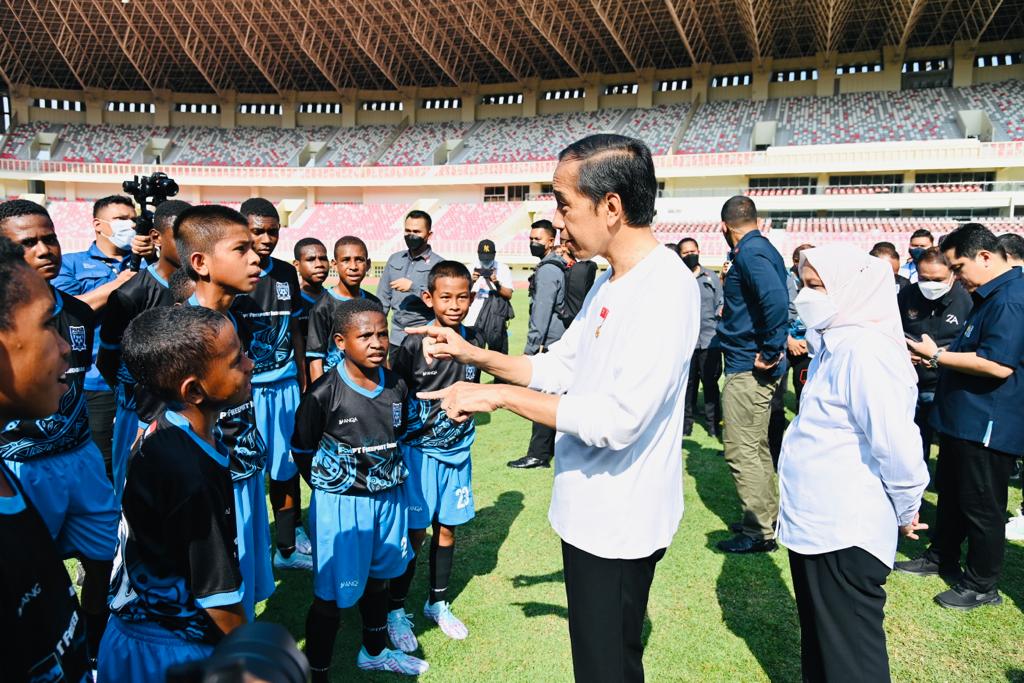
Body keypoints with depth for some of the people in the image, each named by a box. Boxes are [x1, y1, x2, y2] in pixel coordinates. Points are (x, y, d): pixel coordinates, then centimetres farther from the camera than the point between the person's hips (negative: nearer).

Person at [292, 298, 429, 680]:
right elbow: (302, 450, -7)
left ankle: (374, 652, 48)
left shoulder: (396, 387, -5)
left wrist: (389, 476, 9)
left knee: (378, 579, 24)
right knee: (332, 594, 6)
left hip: (388, 499, 6)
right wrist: (331, 489, -1)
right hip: (340, 505, -5)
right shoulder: (324, 394, -19)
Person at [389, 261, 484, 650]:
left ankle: (437, 603, 34)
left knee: (446, 529, 15)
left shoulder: (473, 341, -1)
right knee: (414, 533, 4)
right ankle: (396, 610, 23)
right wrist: (396, 448, -7)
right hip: (419, 452, -4)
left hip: (457, 452, 4)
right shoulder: (414, 345, -14)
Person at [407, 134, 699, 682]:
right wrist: (474, 354, 2)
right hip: (588, 512, 9)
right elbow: (560, 368, 13)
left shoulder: (665, 287, -24)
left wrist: (498, 395, -23)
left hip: (617, 522, -9)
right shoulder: (609, 283, 6)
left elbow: (618, 418, -30)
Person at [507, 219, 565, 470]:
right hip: (559, 342, 10)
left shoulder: (547, 270, -15)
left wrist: (530, 348, -19)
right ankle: (553, 446, 26)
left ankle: (538, 454, -2)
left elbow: (541, 312, -20)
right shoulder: (559, 266, 16)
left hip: (547, 343, -10)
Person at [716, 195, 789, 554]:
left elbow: (776, 299, -31)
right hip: (756, 366, 10)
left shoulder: (749, 252, -16)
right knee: (757, 446, 19)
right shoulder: (763, 248, 13)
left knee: (742, 451, -3)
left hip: (748, 367, -10)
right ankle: (768, 517, 31)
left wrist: (770, 352, -23)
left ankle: (759, 533, 7)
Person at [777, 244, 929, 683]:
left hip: (846, 531, -9)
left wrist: (906, 511, -10)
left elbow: (897, 442, -24)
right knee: (818, 644, 22)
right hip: (815, 521, 9)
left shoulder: (865, 349, -21)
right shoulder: (834, 343, 11)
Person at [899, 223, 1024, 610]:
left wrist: (937, 355, -21)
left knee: (981, 507, 4)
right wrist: (940, 358, 6)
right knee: (949, 493, 22)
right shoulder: (991, 296, 12)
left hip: (988, 426, -10)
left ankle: (982, 586, 20)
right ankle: (942, 557, 38)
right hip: (963, 419, 10)